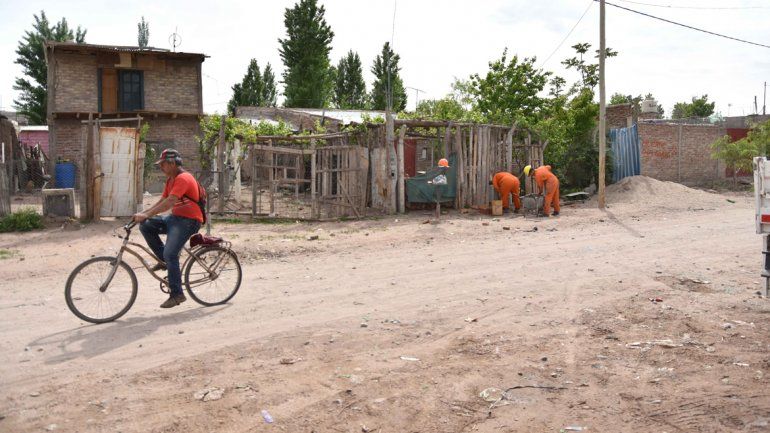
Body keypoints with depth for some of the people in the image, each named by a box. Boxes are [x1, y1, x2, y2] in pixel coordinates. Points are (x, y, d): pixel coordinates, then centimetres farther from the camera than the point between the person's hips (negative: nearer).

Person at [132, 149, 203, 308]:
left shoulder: (183, 178, -17)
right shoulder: (170, 180, 15)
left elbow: (169, 202, -28)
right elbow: (162, 201, 14)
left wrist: (146, 215, -31)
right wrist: (143, 213, 1)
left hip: (188, 220, -10)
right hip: (175, 217, 10)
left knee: (170, 254, -19)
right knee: (145, 226, -4)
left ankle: (177, 294, -9)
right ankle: (164, 260, 4)